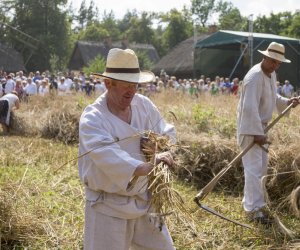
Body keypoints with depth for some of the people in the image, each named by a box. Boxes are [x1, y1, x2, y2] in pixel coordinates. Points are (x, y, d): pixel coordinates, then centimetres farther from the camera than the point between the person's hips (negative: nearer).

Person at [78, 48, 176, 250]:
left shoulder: (144, 105, 1)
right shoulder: (92, 119, -20)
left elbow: (167, 132, 7)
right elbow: (107, 156, -35)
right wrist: (145, 168, -49)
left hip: (144, 199, 6)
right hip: (109, 206, -6)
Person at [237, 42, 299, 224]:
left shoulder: (271, 74, 8)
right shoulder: (255, 77, -22)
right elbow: (250, 108, -29)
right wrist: (257, 133, -30)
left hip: (260, 127, 10)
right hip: (250, 129, -10)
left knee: (262, 166, 18)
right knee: (254, 168, -11)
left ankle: (251, 201, 31)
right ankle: (255, 209, -7)